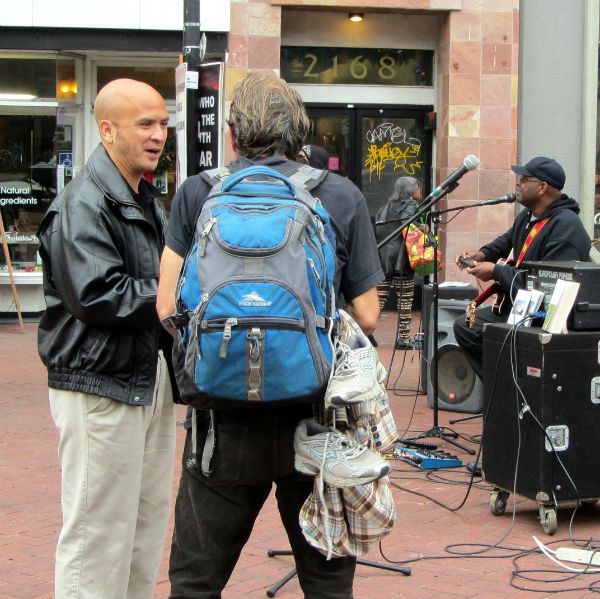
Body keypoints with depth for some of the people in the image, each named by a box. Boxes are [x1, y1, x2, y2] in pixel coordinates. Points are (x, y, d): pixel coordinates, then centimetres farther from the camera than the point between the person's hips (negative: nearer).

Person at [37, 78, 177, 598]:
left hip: (149, 375, 10)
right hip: (100, 384, -10)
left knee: (148, 519, 15)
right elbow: (96, 296, -24)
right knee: (99, 533, -5)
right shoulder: (84, 205, -16)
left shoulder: (145, 198, 17)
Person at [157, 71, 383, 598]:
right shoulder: (342, 198, 1)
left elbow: (168, 308, -3)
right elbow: (366, 317, 1)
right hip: (315, 414, 0)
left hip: (226, 414, 0)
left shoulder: (198, 194, 1)